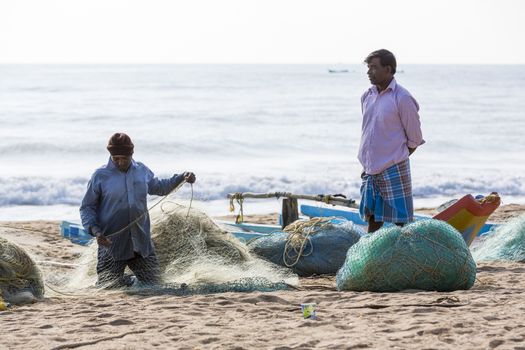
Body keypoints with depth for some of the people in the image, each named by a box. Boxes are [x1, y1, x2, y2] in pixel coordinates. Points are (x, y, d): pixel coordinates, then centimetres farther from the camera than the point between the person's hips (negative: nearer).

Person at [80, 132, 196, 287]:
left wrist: (181, 178, 13)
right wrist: (95, 230, -17)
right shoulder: (100, 176, -5)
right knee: (110, 287, -1)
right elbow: (87, 208, -1)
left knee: (152, 284, 9)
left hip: (141, 243, 4)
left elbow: (159, 187, 26)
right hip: (112, 244, -4)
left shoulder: (142, 171, 7)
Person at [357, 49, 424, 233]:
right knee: (372, 219, 11)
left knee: (402, 221, -3)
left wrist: (394, 161, 0)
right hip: (370, 170, 6)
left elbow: (415, 139, -5)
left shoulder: (402, 98, -10)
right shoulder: (367, 96, 9)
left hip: (394, 170, -6)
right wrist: (368, 164, 12)